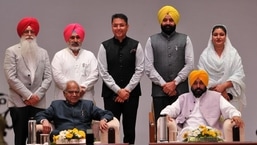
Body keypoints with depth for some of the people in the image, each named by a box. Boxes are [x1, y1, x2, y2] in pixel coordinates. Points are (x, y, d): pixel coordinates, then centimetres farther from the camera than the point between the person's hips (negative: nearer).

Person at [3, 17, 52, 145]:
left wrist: (37, 95, -7)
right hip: (18, 103, -3)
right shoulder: (12, 51, 3)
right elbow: (11, 78, -6)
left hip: (38, 103, 3)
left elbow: (48, 77, 7)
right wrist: (28, 96, -10)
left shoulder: (43, 53, 14)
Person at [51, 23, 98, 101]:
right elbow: (57, 76, -2)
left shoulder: (89, 55, 15)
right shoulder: (59, 56, 9)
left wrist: (83, 87, -11)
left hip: (86, 98, 2)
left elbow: (94, 75, 5)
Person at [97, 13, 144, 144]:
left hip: (131, 93, 0)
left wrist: (127, 90, -8)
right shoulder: (105, 46, 1)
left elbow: (139, 70, -1)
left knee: (129, 129, 5)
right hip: (111, 94, 0)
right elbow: (103, 72, -2)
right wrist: (118, 90, -8)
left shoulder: (135, 46, 1)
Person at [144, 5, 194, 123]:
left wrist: (175, 83, -9)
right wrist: (163, 84, -8)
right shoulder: (152, 40, 9)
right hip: (159, 92, 0)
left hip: (181, 91, 0)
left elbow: (189, 65, 0)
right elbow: (148, 67, 2)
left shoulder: (185, 40, 9)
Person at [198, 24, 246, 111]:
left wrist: (223, 86, -14)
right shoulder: (205, 55, 6)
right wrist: (217, 89, -12)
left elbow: (239, 75, -1)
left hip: (231, 97, 0)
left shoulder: (233, 54, 6)